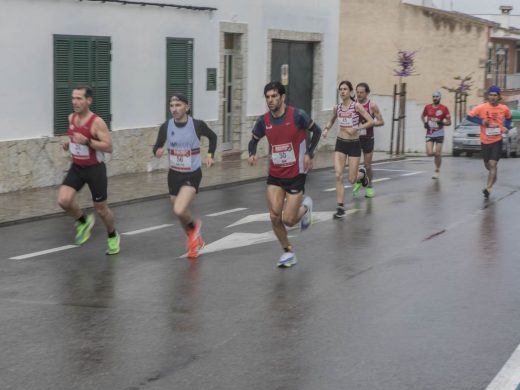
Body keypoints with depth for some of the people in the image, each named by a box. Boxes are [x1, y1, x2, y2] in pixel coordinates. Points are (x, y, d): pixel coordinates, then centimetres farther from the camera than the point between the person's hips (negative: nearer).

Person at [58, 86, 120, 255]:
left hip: (95, 169, -5)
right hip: (76, 168, 5)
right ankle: (84, 221, 12)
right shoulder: (71, 118, 1)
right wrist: (68, 144, 0)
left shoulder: (97, 122, -19)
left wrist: (87, 141, -31)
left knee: (101, 208, 7)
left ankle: (113, 236, 35)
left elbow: (109, 147, -21)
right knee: (63, 200, -16)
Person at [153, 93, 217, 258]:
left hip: (192, 175, -4)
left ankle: (194, 225, 12)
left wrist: (210, 155, -1)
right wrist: (158, 151, -19)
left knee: (179, 210, -23)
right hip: (174, 175, 4)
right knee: (180, 214, 15)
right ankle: (195, 240, 43)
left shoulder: (197, 125, -13)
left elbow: (213, 137, 8)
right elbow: (157, 147, 2)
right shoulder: (166, 127, -8)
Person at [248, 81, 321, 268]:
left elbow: (317, 131, -2)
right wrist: (252, 154, -11)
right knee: (275, 217, -3)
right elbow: (254, 140, 11)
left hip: (296, 175, -3)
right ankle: (288, 252, 18)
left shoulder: (297, 115, -16)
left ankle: (305, 206, 29)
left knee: (288, 220, -5)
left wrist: (309, 154, -13)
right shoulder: (263, 121, -6)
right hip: (275, 175, 3)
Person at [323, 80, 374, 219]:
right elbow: (332, 120, 22)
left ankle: (362, 173, 41)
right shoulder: (337, 108, 2)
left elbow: (371, 121, -13)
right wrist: (326, 128, 2)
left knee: (352, 180, 3)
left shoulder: (356, 106, -10)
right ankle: (340, 208, -5)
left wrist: (357, 128, -23)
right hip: (340, 143, 3)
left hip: (354, 144, -3)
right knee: (338, 176, -11)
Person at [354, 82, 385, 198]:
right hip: (355, 137, 2)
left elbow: (381, 122, -6)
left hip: (367, 138, -2)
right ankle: (357, 181, 19)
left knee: (367, 165, 5)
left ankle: (370, 186, 26)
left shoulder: (372, 105, -9)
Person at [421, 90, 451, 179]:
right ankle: (436, 155, 27)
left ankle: (437, 170, 17)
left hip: (439, 134, -2)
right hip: (429, 134, 2)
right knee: (429, 153, -10)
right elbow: (422, 116, 20)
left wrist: (442, 122, -22)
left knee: (438, 154, -1)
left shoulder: (444, 108, -6)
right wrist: (425, 123, 0)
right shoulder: (427, 107, 1)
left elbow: (449, 122, -2)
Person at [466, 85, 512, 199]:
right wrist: (481, 121, -19)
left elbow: (509, 117, 18)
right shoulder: (482, 108, -8)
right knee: (487, 165, 15)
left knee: (493, 164, -15)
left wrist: (506, 127, 0)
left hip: (497, 140, -1)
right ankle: (493, 176, 49)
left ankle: (488, 188, -19)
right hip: (485, 141, 1)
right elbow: (469, 116, -6)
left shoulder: (504, 109, -3)